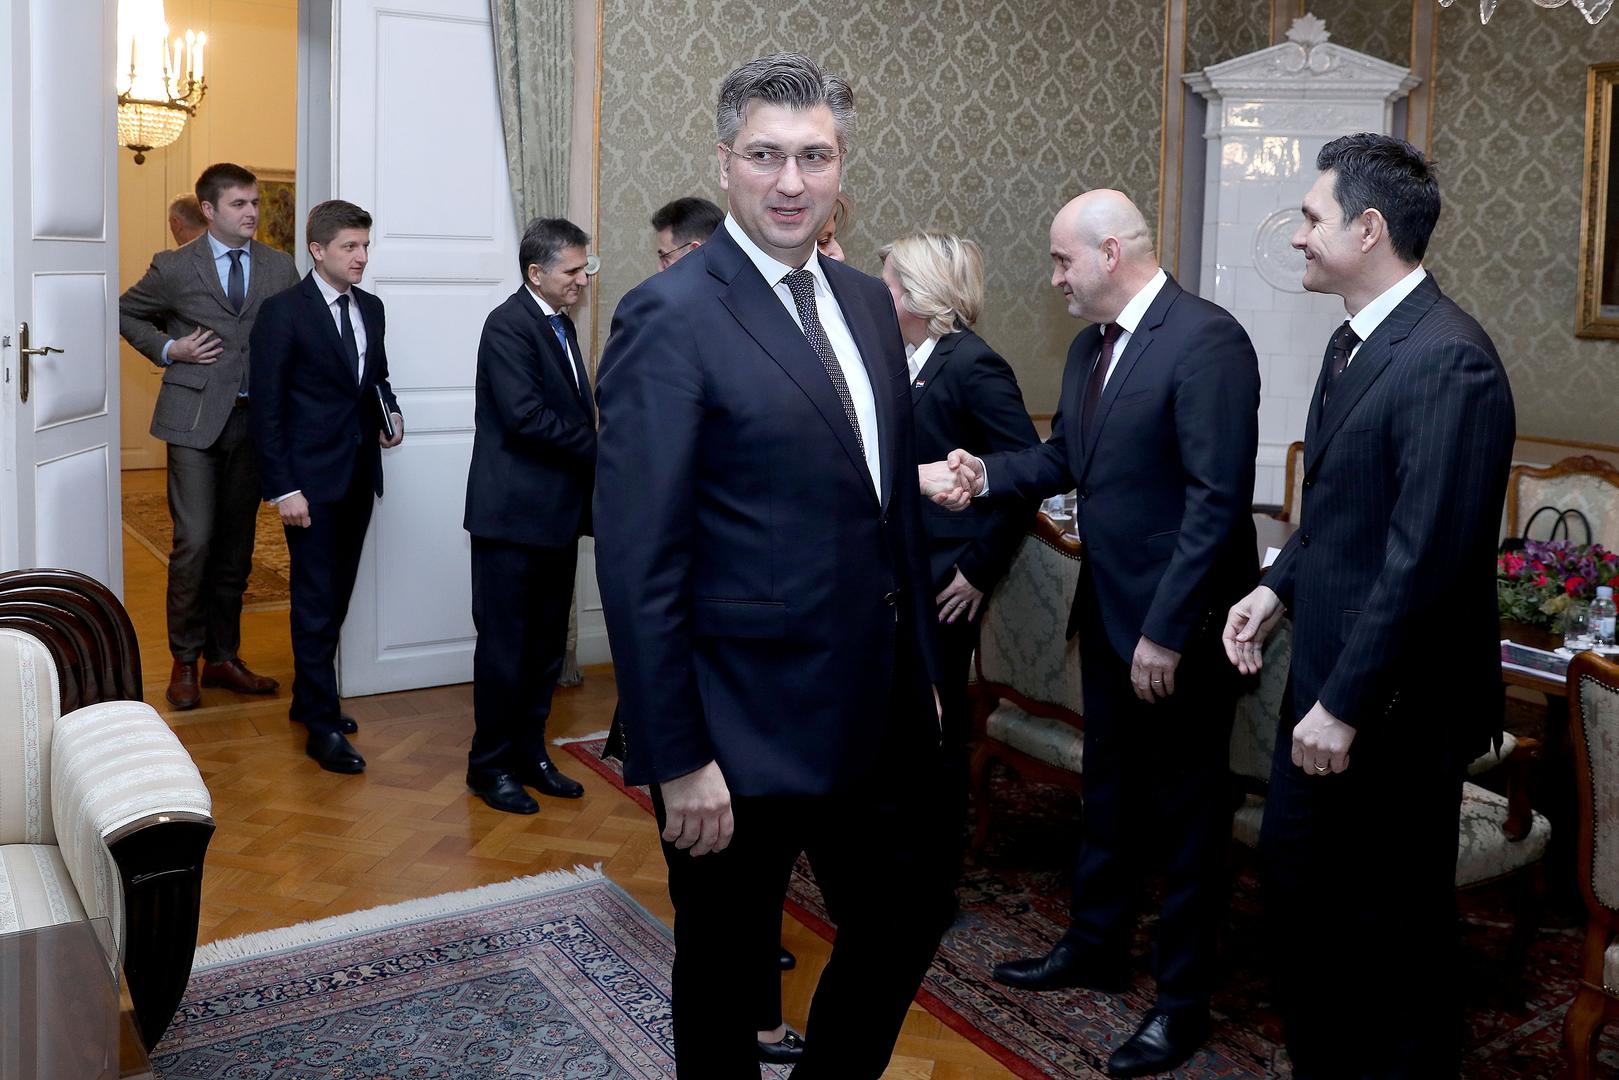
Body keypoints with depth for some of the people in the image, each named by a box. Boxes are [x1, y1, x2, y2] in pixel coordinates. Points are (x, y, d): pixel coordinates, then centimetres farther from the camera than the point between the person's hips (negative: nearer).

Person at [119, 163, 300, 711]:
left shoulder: (280, 268, 6)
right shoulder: (174, 268, 0)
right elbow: (127, 313, 14)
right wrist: (169, 348, -2)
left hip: (254, 419, 3)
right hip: (195, 419, -3)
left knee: (236, 544, 10)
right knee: (195, 542, -7)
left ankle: (223, 657, 23)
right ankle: (184, 660, 10)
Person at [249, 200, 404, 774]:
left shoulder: (370, 308, 10)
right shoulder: (283, 311, -9)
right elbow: (267, 407, -10)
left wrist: (389, 412, 1)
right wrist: (282, 489, -15)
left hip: (360, 473, 6)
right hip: (311, 478, -6)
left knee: (337, 593, 13)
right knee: (317, 599, -2)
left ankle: (309, 698, 29)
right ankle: (323, 726, 4)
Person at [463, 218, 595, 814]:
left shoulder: (560, 324, 15)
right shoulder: (509, 325, -13)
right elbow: (526, 415, -23)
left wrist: (595, 452, -2)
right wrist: (600, 450, -16)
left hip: (557, 514, 9)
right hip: (514, 515, -9)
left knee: (547, 645, 15)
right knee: (505, 645, 2)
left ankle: (529, 753, 27)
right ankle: (490, 765, 14)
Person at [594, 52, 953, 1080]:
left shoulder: (867, 301, 8)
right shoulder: (671, 317, -15)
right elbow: (639, 560, -18)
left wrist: (923, 668, 15)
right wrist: (676, 761, -18)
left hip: (882, 711, 7)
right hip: (746, 727, -7)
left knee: (910, 917, 21)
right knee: (725, 967, 14)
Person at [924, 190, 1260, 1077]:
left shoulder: (1206, 340, -20)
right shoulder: (1091, 346, 8)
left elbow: (1218, 499, -23)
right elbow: (1062, 456, 12)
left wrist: (1167, 630, -23)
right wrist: (986, 474, -8)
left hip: (1180, 622, -8)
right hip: (1108, 609, 8)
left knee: (1186, 806, 8)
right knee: (1109, 787, 21)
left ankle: (1182, 998, 24)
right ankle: (1095, 945, 40)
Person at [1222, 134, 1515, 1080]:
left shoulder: (1448, 359, -21)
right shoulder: (1357, 340, 9)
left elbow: (1426, 558, -24)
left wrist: (1347, 704, -21)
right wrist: (1280, 586, 4)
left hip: (1394, 702, -9)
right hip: (1327, 679, 9)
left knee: (1395, 927, 8)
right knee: (1296, 871, 20)